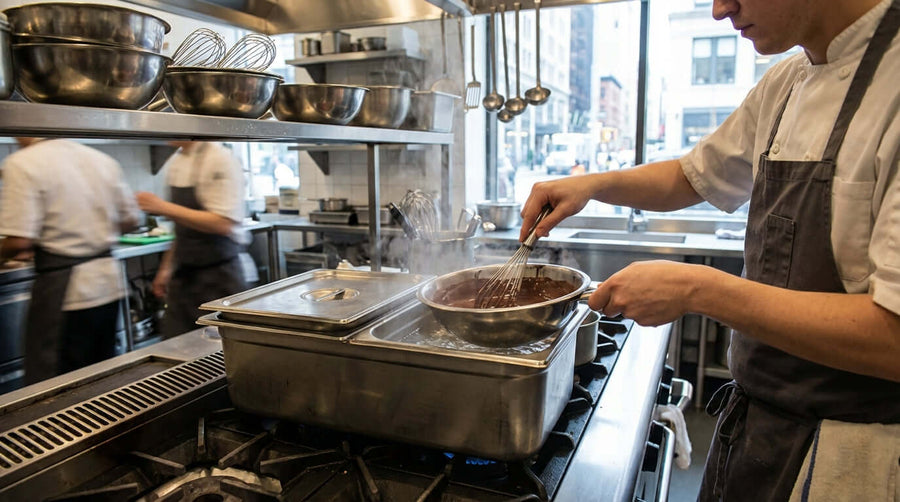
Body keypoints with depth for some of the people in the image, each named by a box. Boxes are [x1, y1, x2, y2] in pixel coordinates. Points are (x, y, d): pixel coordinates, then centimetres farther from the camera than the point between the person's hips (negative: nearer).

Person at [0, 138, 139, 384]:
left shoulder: (22, 163, -12)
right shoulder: (103, 159, 6)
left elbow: (20, 241, -17)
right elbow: (130, 220, 11)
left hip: (63, 289, -6)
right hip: (109, 283, 6)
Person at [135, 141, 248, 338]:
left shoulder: (220, 159, -15)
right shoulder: (175, 162, 11)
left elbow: (222, 224, -23)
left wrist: (164, 208, -22)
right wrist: (167, 268, 18)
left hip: (218, 276, -7)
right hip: (184, 275, 8)